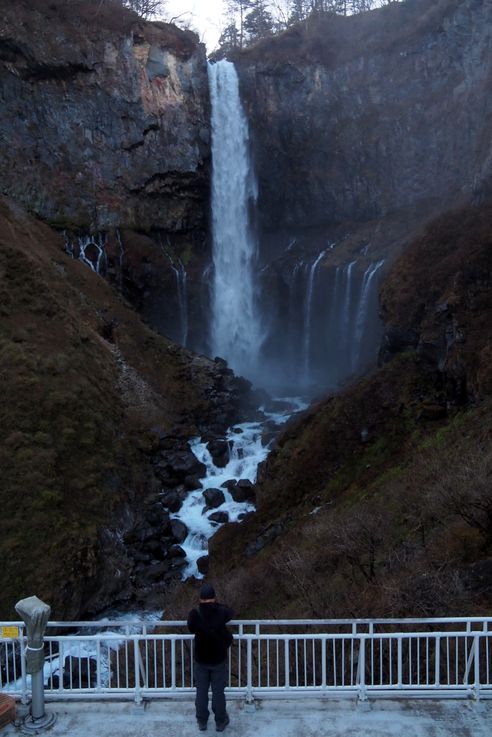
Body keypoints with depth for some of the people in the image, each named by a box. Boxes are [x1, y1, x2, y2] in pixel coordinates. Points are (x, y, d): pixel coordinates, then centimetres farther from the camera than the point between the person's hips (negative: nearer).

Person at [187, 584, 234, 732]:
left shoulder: (194, 614, -18)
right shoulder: (221, 613, -18)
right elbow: (231, 613, 5)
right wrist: (217, 605, 15)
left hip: (201, 660, 1)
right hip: (219, 659, -1)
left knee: (201, 692, 17)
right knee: (218, 692, 14)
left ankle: (202, 722, 30)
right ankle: (220, 722, 28)